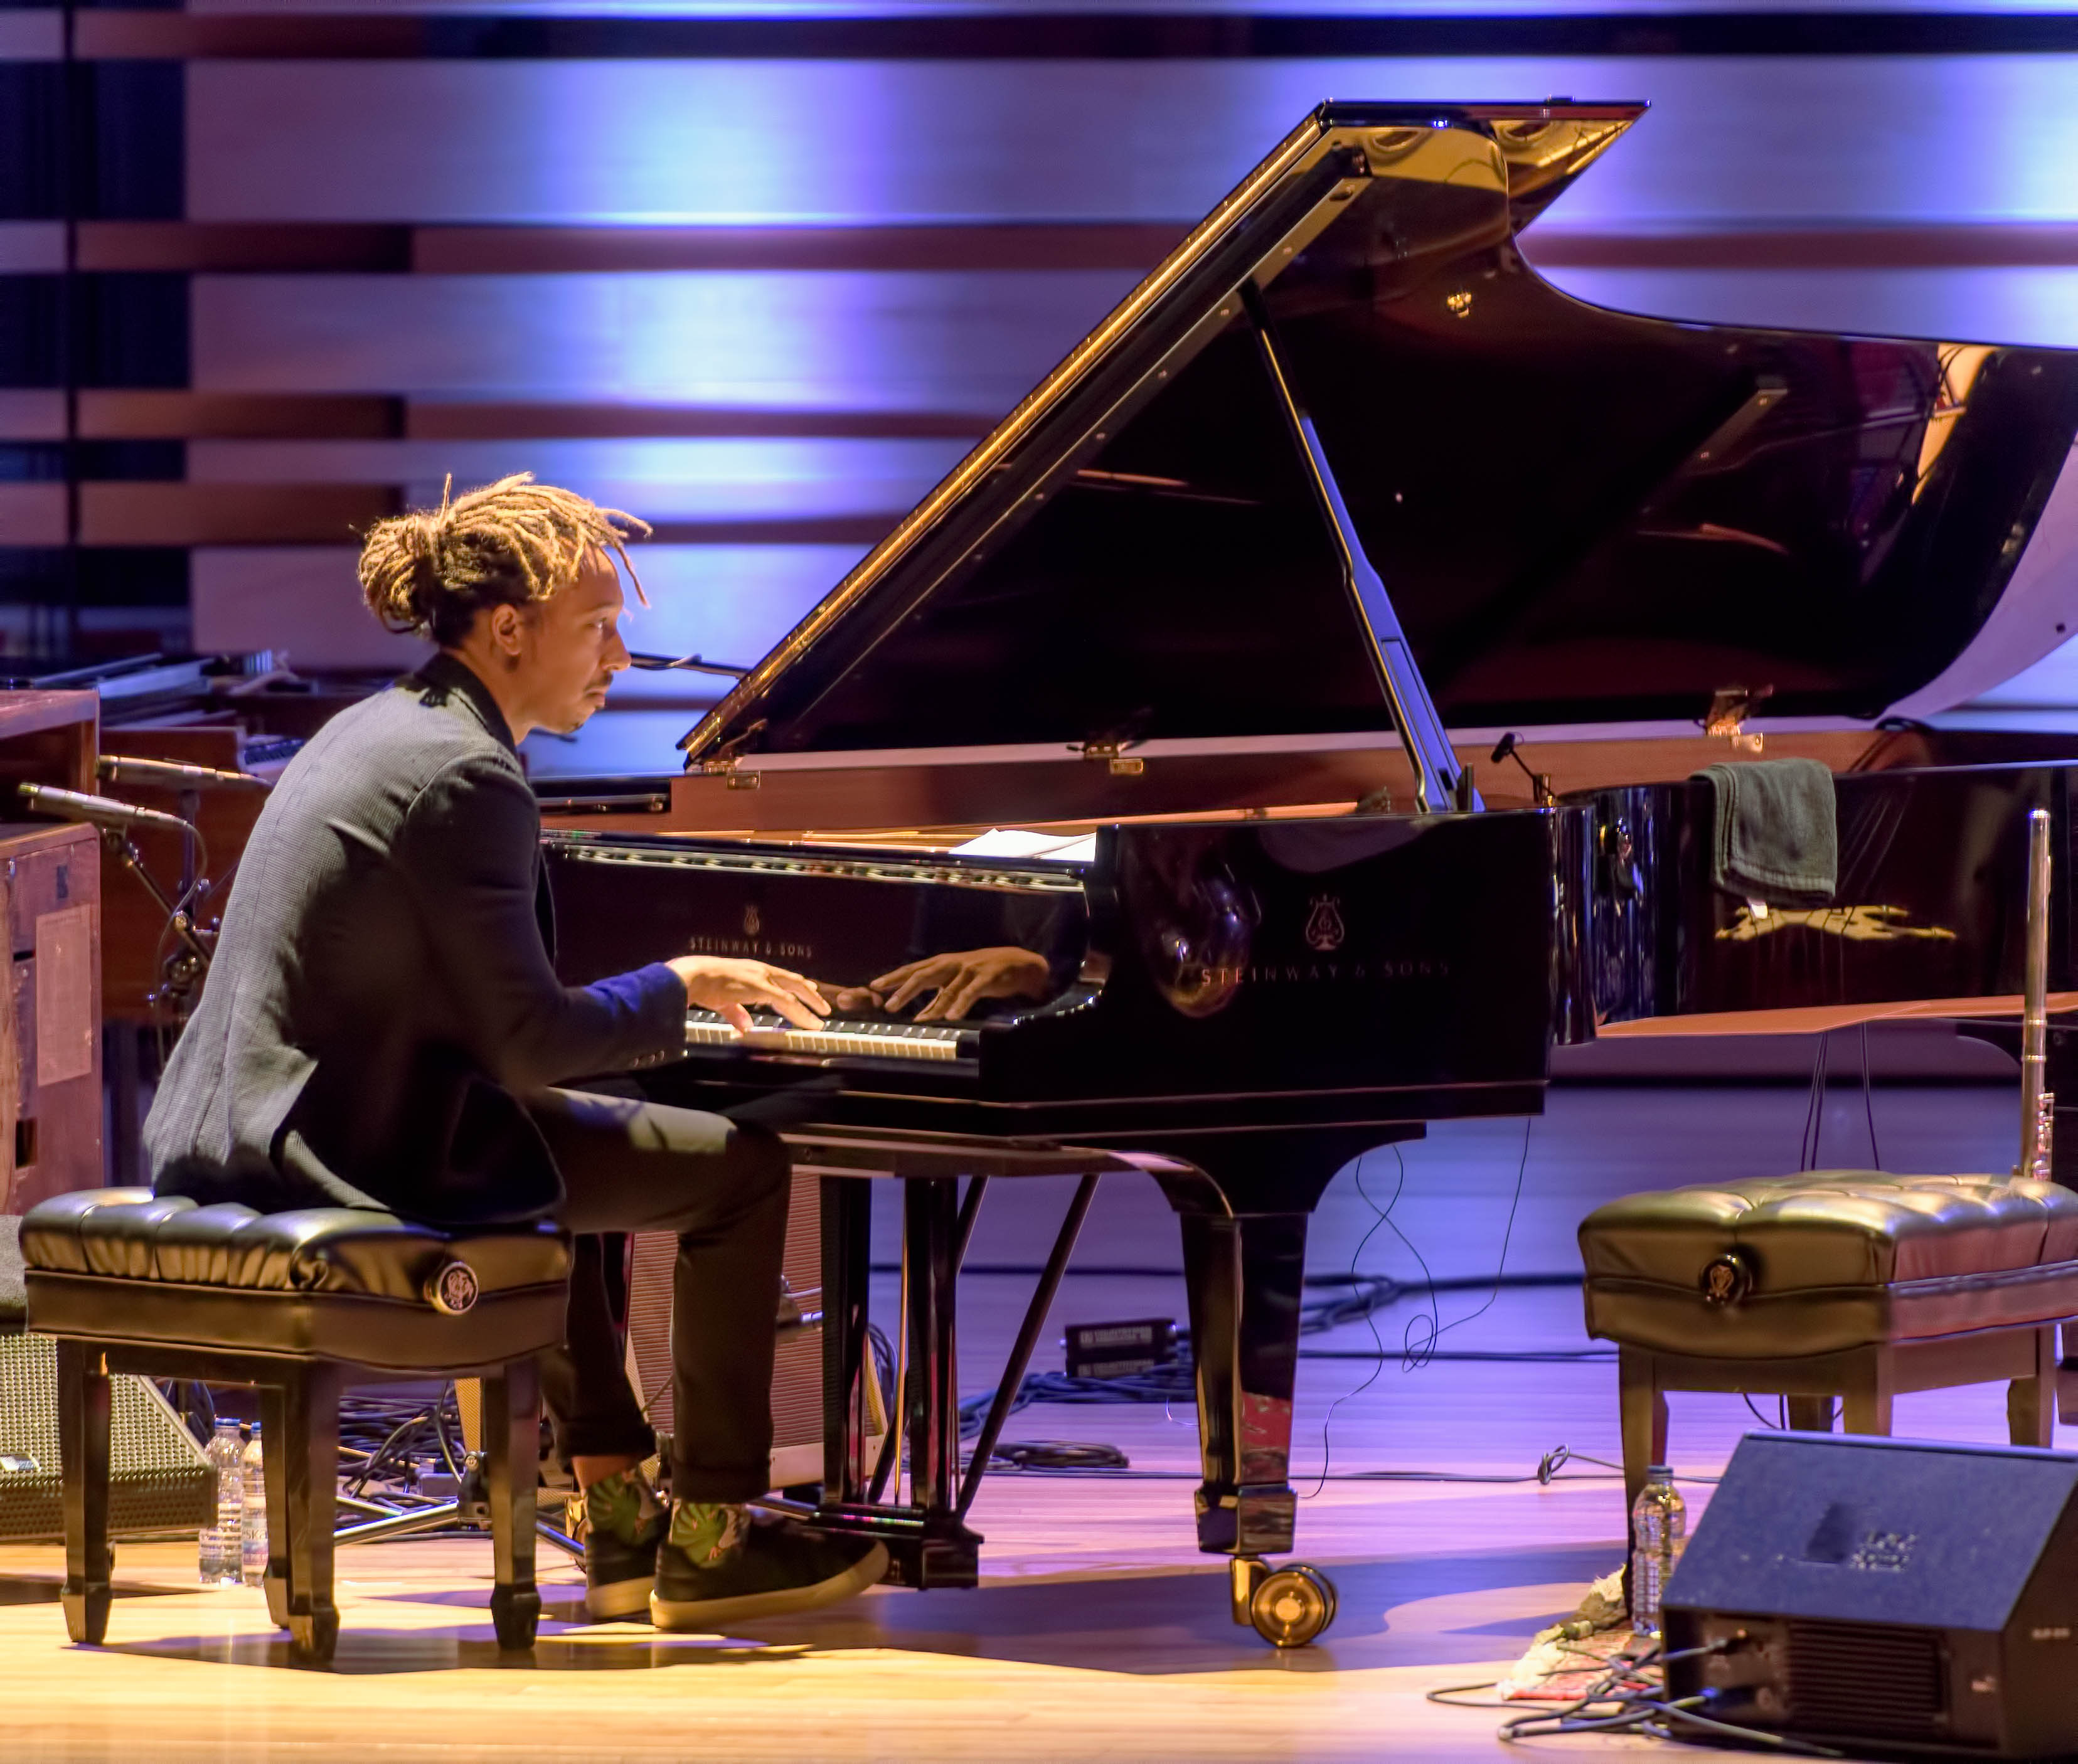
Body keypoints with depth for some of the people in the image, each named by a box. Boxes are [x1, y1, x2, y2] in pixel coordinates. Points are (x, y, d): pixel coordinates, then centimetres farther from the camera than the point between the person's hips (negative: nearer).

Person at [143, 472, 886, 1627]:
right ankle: (709, 1539, 7)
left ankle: (620, 1518, 33)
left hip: (245, 1137, 10)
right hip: (358, 1152, -10)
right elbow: (531, 1046, -19)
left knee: (558, 1151, 35)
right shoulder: (467, 774, -17)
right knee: (742, 1168, 0)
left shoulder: (377, 731, 14)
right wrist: (682, 986, -3)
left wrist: (666, 992, 21)